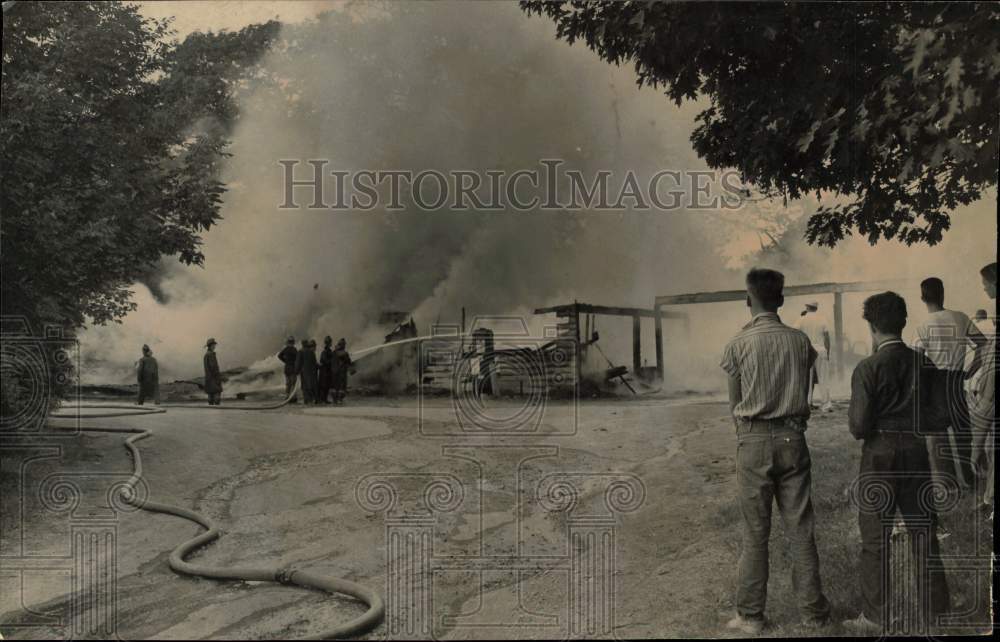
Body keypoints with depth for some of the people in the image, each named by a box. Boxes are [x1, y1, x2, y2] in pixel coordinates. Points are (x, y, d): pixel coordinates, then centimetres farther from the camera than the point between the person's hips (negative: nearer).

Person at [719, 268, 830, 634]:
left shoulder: (738, 345, -7)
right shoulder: (800, 341, 0)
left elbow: (734, 403, 0)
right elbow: (805, 394, 6)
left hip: (753, 440, -2)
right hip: (792, 438, 2)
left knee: (755, 533, 4)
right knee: (801, 528, 8)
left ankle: (750, 615, 11)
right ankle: (812, 611, 16)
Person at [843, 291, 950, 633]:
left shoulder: (869, 368, -14)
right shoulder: (921, 362, 0)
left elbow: (859, 426, -15)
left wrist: (856, 423, 6)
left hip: (880, 455, -4)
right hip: (917, 451, 4)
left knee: (875, 540, 6)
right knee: (924, 532, 16)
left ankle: (875, 617, 12)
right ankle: (937, 607, 24)